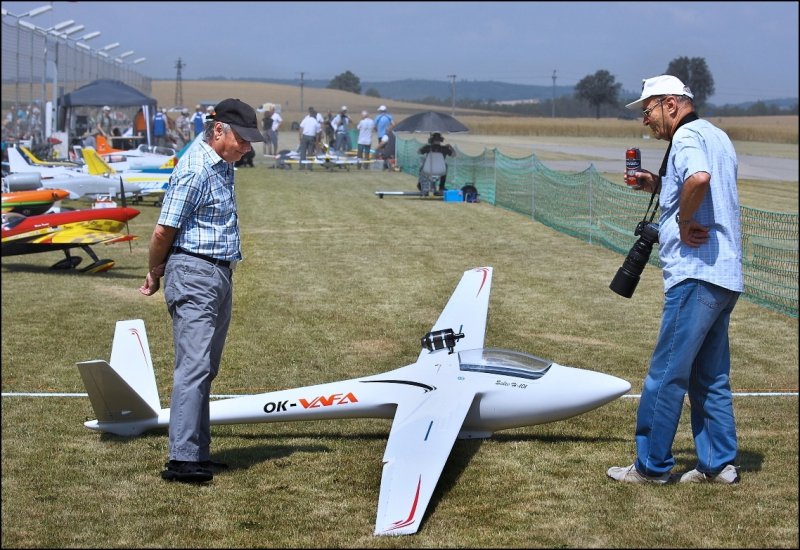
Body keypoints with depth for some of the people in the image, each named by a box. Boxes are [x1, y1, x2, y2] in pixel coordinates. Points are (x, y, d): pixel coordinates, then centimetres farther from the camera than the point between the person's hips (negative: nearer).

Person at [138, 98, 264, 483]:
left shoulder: (221, 165, 14)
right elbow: (164, 232, -14)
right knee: (194, 366, -14)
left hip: (220, 275, 10)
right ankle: (182, 459, -16)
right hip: (194, 275, -10)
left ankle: (198, 452, 18)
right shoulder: (195, 171, -17)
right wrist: (155, 275, 2)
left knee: (204, 370, 12)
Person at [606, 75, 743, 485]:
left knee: (666, 374, -3)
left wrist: (684, 221, -19)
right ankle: (719, 463, 18)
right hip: (725, 276, 10)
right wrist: (660, 186, 17)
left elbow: (699, 178, -33)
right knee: (711, 378, 14)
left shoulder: (687, 136, -10)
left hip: (696, 275, -10)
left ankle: (651, 466, 3)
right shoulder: (716, 136, 20)